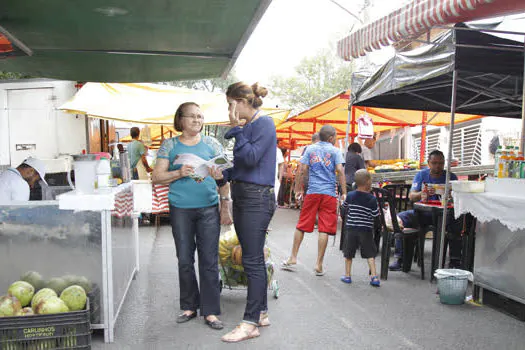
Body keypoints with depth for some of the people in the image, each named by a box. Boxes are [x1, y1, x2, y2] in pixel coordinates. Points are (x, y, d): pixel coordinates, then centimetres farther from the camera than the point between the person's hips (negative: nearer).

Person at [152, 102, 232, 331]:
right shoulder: (170, 146, 6)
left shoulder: (211, 144, 7)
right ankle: (189, 306, 26)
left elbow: (223, 178, 7)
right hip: (180, 210, 1)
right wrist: (179, 173, -15)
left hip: (209, 209, 0)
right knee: (184, 260, 9)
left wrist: (225, 208, 1)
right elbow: (157, 177, 3)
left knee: (209, 261, 1)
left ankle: (210, 311, 12)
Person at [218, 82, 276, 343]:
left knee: (252, 261, -5)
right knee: (254, 259, 14)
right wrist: (222, 174, 7)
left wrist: (237, 129, -14)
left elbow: (251, 158, -20)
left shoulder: (264, 123, -10)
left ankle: (250, 323, 3)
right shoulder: (246, 126, 16)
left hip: (257, 198, -9)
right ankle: (261, 313, 26)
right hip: (241, 196, 9)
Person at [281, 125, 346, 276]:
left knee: (302, 225, 11)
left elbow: (302, 169, 3)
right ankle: (319, 265, 2)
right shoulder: (335, 151, 3)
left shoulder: (310, 149, 10)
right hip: (329, 193, -2)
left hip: (312, 192, 2)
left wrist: (298, 189, 9)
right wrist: (344, 193, -5)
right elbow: (340, 170, -7)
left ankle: (293, 258, 15)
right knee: (324, 229, 0)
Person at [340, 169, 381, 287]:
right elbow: (375, 216, -7)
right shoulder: (372, 199, -10)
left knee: (349, 253, 13)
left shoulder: (350, 196, -3)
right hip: (366, 230, -2)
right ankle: (374, 276, 2)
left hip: (351, 228, 2)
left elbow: (344, 207, 13)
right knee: (370, 254, 7)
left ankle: (347, 275, 20)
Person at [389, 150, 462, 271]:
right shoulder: (421, 175, 6)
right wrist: (422, 194, -27)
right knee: (400, 218, -24)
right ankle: (400, 258, -17)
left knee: (457, 220, -33)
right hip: (422, 213, 1)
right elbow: (411, 196, -5)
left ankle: (455, 260, -20)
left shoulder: (451, 177, 5)